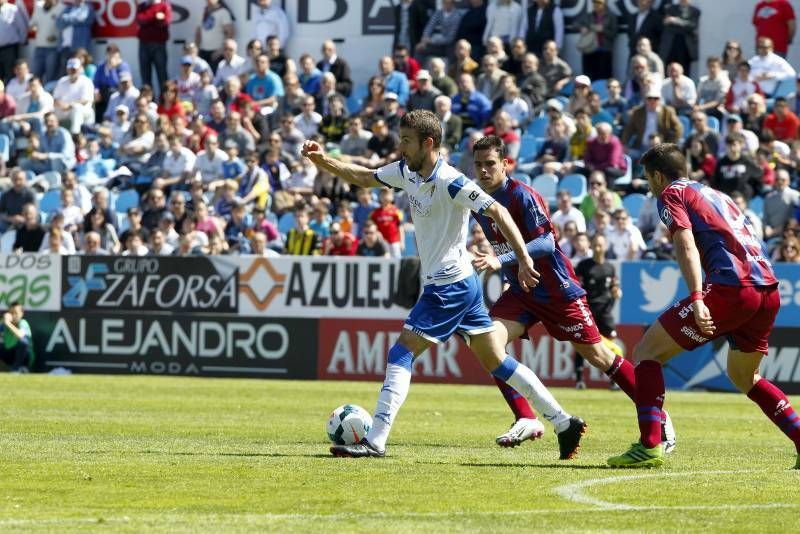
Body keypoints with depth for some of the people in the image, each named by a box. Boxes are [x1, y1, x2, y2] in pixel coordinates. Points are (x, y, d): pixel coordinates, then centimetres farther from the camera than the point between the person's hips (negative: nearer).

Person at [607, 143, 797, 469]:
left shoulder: (671, 195, 7)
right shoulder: (717, 196, 31)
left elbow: (686, 245, -9)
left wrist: (697, 299, -22)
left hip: (731, 289, -8)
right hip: (769, 289, 8)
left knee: (647, 353, 1)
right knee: (743, 376, 28)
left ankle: (649, 446, -12)